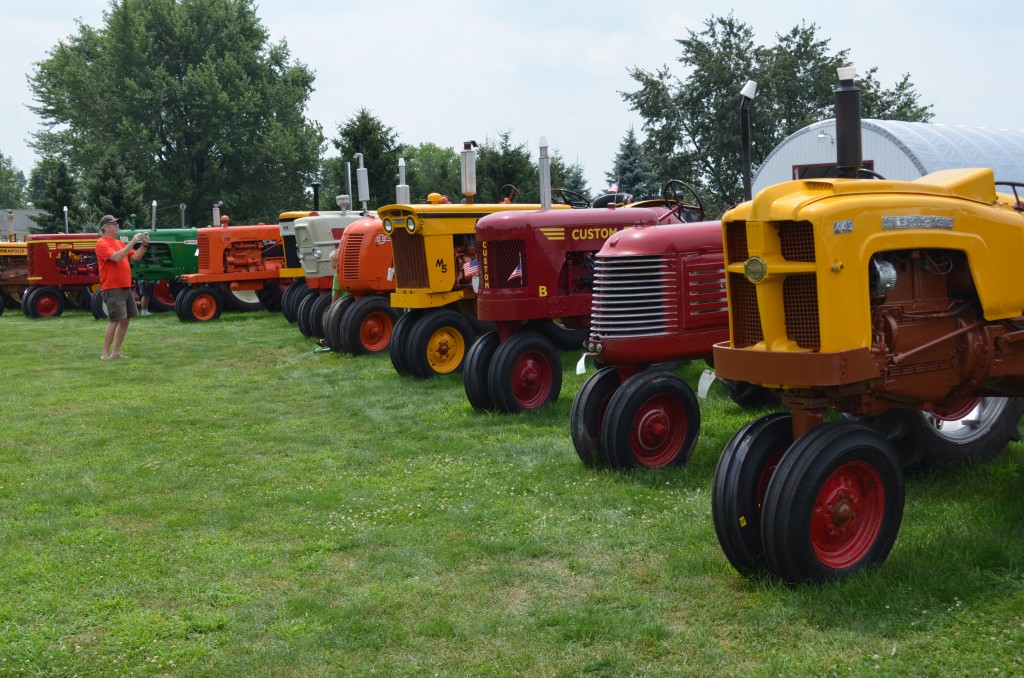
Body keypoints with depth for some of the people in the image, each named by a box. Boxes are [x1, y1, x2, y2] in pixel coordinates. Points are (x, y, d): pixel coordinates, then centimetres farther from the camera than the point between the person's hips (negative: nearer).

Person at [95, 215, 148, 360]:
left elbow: (135, 257, 13)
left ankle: (116, 352, 15)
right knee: (115, 320, -11)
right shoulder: (102, 243, -9)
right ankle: (105, 353, -4)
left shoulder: (120, 243, 18)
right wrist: (132, 243, -23)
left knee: (126, 319, 8)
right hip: (112, 289, -9)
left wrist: (144, 245, -1)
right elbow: (116, 257, -24)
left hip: (126, 287, 9)